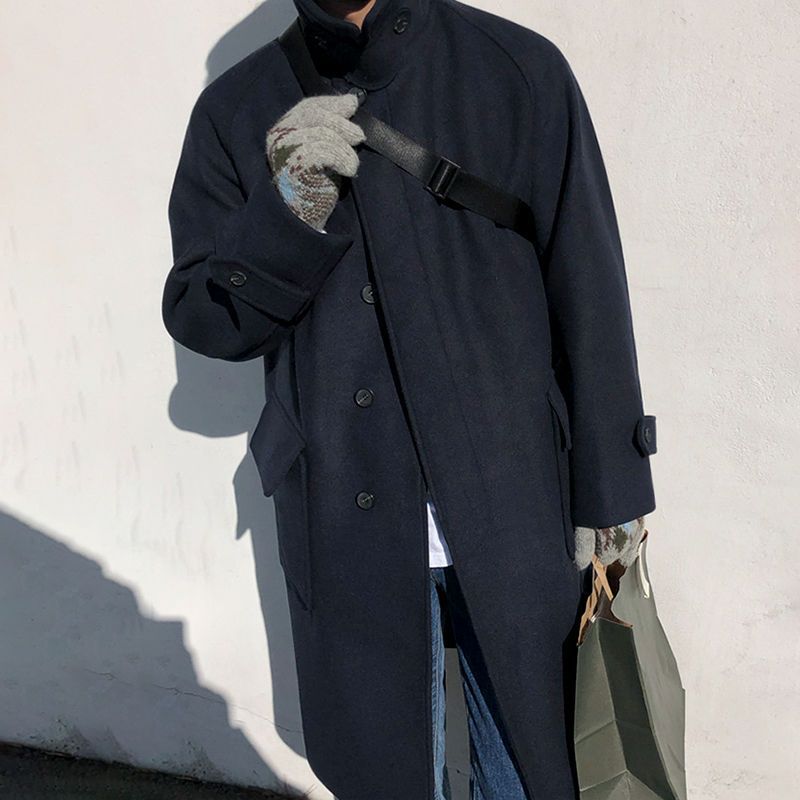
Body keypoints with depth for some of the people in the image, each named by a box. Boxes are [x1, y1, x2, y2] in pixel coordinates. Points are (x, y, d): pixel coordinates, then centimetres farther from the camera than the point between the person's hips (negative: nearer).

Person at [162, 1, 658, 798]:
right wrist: (289, 215, -16)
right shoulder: (235, 111, 4)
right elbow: (197, 318, 3)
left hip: (514, 505, -1)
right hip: (347, 519, 2)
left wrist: (611, 490, -1)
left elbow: (591, 292, -1)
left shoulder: (521, 69, -2)